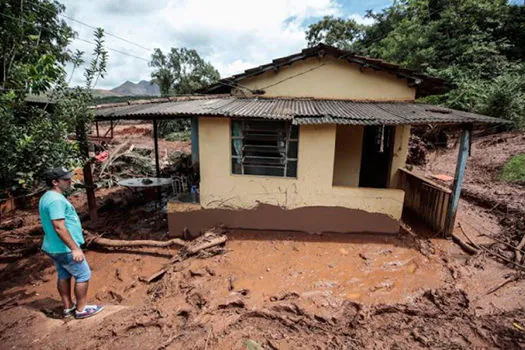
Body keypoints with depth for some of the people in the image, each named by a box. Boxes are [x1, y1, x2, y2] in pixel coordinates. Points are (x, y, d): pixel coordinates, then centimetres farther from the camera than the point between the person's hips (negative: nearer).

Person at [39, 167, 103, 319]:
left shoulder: (47, 197, 10)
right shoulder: (56, 200, -24)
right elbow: (59, 228, -29)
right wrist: (75, 248, -27)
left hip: (54, 248, 10)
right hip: (65, 249, -10)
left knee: (64, 276, 19)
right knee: (83, 275, 2)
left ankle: (68, 307, 32)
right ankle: (81, 309, 13)